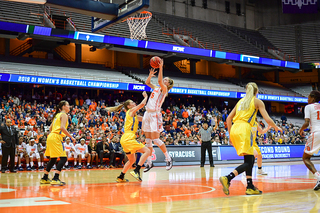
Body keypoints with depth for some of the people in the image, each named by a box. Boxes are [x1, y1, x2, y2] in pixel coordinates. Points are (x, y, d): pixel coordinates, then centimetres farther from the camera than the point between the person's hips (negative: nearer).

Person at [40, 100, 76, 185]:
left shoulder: (57, 115, 22)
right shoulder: (64, 115, -4)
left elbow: (50, 128, 24)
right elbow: (62, 127, -17)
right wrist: (71, 137, -13)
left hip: (51, 137, 9)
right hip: (56, 138, -9)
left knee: (53, 159, 18)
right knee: (63, 158, -10)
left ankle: (44, 178, 24)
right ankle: (55, 179, -18)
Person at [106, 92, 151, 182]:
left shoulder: (134, 115, 23)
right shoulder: (131, 111, -1)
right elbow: (142, 104, -10)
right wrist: (146, 97, 7)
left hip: (125, 140, 10)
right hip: (128, 138, -10)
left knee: (132, 160, 22)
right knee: (147, 151, -14)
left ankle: (120, 177, 25)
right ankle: (136, 171, -23)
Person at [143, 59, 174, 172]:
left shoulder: (164, 89, -4)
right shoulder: (156, 88, 17)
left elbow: (159, 81, -22)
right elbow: (147, 82, 26)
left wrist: (161, 68, -20)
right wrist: (151, 74, 11)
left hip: (154, 114, -8)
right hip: (147, 114, 8)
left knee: (155, 139, -11)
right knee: (148, 140, 8)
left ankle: (168, 158, 4)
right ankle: (149, 162, 15)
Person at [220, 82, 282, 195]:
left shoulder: (241, 101, 24)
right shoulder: (257, 101, 8)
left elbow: (228, 119, 21)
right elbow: (268, 120, 2)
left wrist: (231, 135, 26)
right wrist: (276, 128, 21)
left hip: (234, 129, 7)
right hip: (244, 129, -7)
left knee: (251, 159, 17)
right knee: (248, 162, -8)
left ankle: (250, 187, 14)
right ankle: (227, 178, -27)